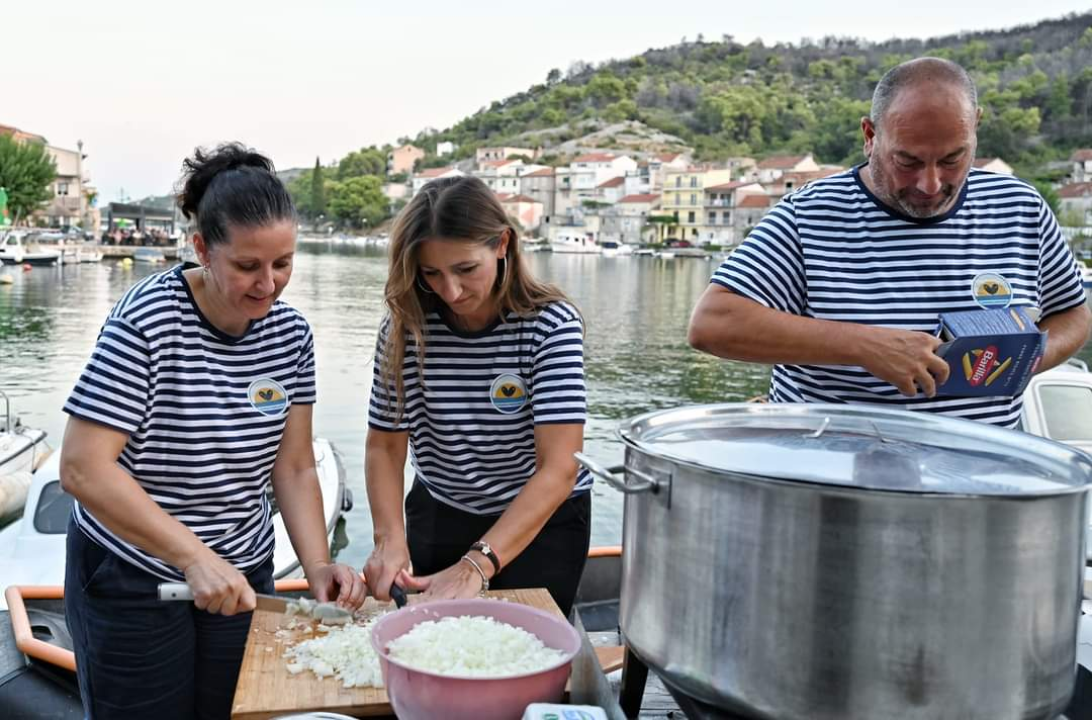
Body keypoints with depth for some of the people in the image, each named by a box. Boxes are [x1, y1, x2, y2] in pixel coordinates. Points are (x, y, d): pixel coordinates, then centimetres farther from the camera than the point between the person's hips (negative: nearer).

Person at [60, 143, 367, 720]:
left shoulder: (290, 334, -4)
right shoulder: (146, 320, -20)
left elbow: (294, 468, 0)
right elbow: (82, 469, -23)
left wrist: (318, 565, -14)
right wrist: (195, 557, -26)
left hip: (241, 573, 5)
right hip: (133, 580, -4)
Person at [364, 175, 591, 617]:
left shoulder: (551, 324, -22)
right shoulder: (406, 327, -14)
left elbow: (559, 468, -28)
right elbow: (384, 446, -6)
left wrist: (475, 566, -36)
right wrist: (390, 539, -24)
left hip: (542, 521, -2)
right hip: (438, 516, 3)